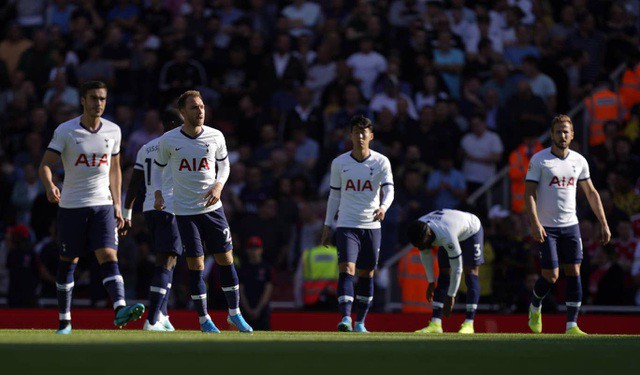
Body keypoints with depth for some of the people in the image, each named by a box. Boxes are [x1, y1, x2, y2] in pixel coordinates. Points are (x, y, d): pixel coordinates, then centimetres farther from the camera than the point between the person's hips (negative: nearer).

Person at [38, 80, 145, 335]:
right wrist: (49, 186, -30)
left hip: (103, 204, 2)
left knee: (108, 257, -15)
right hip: (71, 206, -2)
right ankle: (64, 320, 18)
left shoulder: (113, 131, 6)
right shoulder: (65, 131, -5)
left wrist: (117, 205, 11)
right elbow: (45, 164, -8)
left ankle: (120, 308, -31)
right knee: (68, 262, 6)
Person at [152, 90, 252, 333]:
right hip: (185, 211, -2)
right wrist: (158, 193, -7)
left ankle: (234, 313, 15)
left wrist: (218, 185, -4)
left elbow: (224, 164, 14)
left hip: (212, 207, 2)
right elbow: (157, 167, 9)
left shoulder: (215, 137, 0)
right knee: (195, 265, -3)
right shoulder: (168, 140, -4)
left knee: (226, 259, 2)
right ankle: (204, 319, 8)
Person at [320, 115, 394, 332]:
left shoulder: (381, 162, 0)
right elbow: (334, 196, 11)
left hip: (372, 226, 1)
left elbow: (389, 189, -9)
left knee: (366, 275, 7)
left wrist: (383, 207, -31)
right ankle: (345, 318, -24)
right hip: (346, 225, -1)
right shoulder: (339, 163, 3)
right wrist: (327, 226, 10)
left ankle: (360, 322, 17)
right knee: (346, 271, -16)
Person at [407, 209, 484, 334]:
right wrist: (431, 282, -3)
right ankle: (435, 324, -12)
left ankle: (469, 324, -18)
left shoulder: (446, 236, -45)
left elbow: (457, 268, -38)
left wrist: (451, 296, -32)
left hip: (471, 231, -6)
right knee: (443, 277, -5)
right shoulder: (419, 230, -26)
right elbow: (425, 255, -5)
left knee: (470, 274, -16)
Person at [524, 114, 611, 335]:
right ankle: (534, 308, 23)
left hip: (570, 225, 4)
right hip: (546, 227, -4)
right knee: (550, 276, -7)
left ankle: (572, 325, -1)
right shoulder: (539, 160, -6)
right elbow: (529, 193, -10)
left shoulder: (579, 161, 7)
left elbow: (591, 193, 15)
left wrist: (603, 223, 10)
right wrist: (535, 224, -21)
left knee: (574, 272, -4)